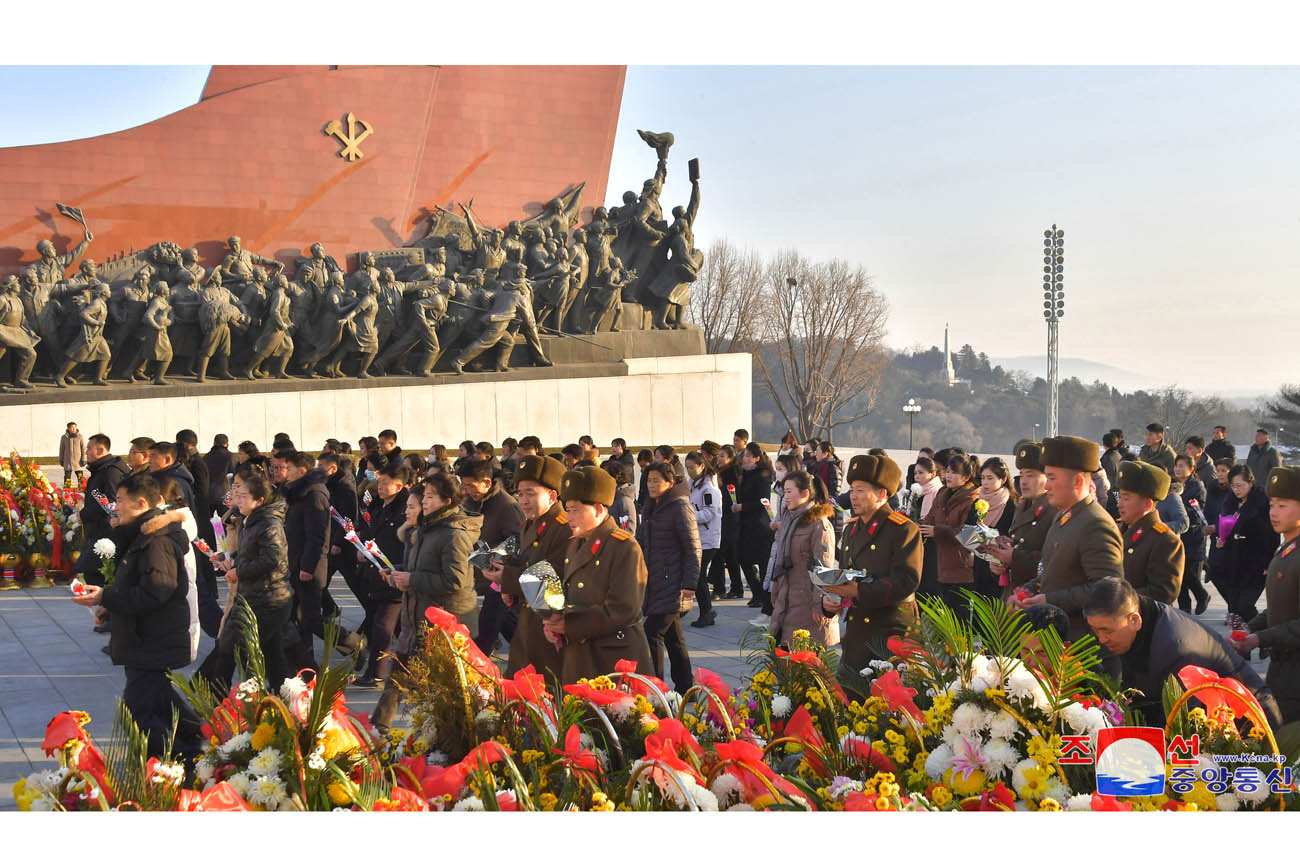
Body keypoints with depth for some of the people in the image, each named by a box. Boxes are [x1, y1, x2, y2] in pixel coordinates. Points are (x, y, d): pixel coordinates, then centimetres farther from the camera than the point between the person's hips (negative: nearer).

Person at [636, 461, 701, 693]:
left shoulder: (680, 508, -11)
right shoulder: (650, 508, 13)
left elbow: (693, 549, -13)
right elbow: (641, 544, 22)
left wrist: (689, 584, -17)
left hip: (671, 584, -8)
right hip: (653, 583, 8)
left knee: (652, 633, -12)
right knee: (673, 637, 14)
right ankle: (685, 687, 22)